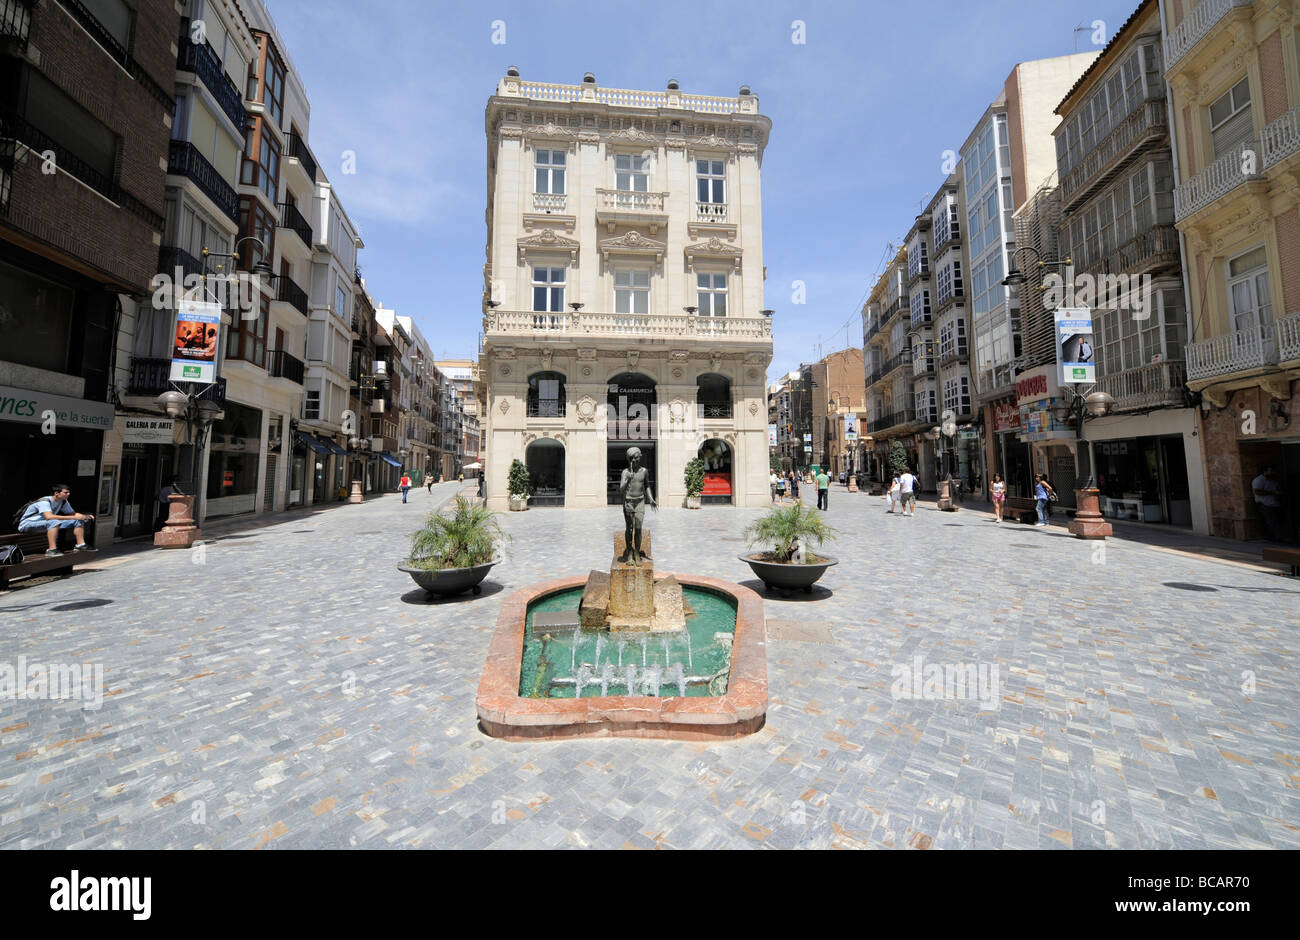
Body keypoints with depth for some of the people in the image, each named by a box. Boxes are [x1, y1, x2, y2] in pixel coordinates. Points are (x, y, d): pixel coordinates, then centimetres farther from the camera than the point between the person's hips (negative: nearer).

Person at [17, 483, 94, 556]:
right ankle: (52, 549, -43)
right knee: (54, 522, -39)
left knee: (78, 521, -7)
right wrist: (73, 517, -43)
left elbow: (73, 513, 10)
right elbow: (49, 517, -40)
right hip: (27, 524, -8)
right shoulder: (45, 501, -25)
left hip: (45, 523, 8)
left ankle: (80, 545, -10)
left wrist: (85, 516, -12)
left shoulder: (63, 502, 0)